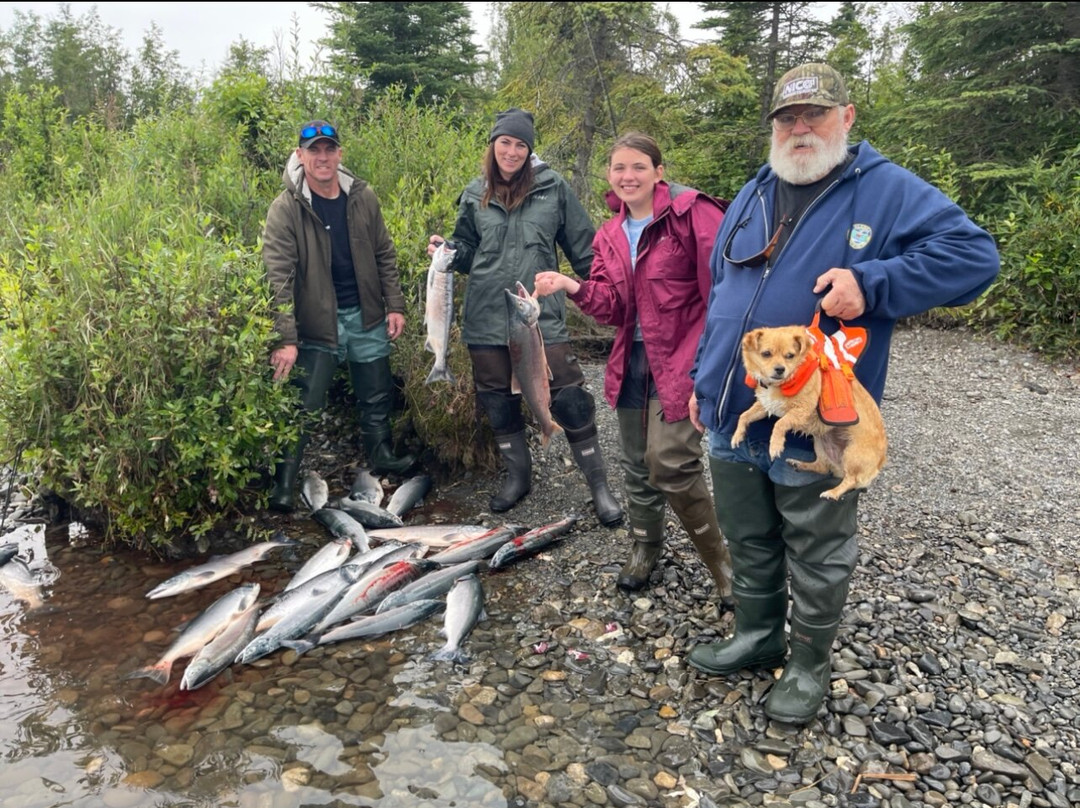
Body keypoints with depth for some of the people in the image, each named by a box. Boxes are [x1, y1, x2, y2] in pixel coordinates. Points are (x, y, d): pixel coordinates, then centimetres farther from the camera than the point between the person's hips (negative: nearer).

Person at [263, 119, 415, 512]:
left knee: (377, 398, 17)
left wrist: (395, 305, 2)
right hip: (316, 322, -4)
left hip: (367, 317, 4)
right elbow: (278, 277, -18)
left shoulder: (363, 197, 0)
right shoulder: (286, 208, -13)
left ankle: (382, 457, 38)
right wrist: (286, 339, -24)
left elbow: (385, 256, 8)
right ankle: (283, 485, 13)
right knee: (304, 408, 0)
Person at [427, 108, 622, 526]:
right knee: (498, 401, 10)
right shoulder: (475, 194, 7)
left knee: (567, 398, -6)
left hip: (541, 315, -3)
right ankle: (518, 475, 31)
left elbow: (583, 248, 5)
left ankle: (598, 484, 9)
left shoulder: (553, 187, 0)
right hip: (486, 317, 3)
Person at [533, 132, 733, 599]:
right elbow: (610, 305, 3)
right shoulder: (610, 236, 11)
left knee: (670, 462, -16)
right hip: (632, 360, 7)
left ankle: (722, 560, 5)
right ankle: (645, 547, 37)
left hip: (681, 359, -7)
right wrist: (574, 287, -16)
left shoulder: (691, 213, -10)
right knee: (636, 462, 15)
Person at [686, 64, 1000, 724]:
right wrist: (703, 379, 17)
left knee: (816, 561, 12)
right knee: (749, 545, 20)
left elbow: (974, 254, -15)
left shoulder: (887, 191, -6)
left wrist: (871, 283, -26)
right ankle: (757, 638, 41)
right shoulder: (751, 199, 12)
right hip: (734, 418, 6)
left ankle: (809, 666, 32)